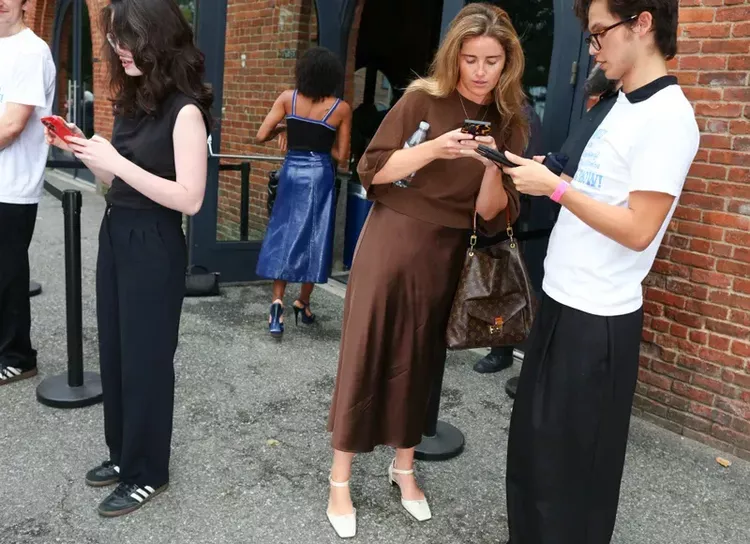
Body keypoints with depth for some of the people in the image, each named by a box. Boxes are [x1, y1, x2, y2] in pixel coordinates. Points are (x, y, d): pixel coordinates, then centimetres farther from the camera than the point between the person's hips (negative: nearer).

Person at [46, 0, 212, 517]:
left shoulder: (184, 110, -16)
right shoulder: (132, 99, 7)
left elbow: (190, 199, -21)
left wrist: (115, 160, -22)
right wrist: (83, 150, -1)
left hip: (155, 247, -8)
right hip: (115, 236, 8)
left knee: (146, 358, 5)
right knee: (114, 352, 16)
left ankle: (148, 473, 23)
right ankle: (124, 453, 35)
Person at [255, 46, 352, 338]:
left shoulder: (288, 98, -2)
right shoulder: (341, 108, -4)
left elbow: (261, 136, -5)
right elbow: (341, 155, -2)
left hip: (292, 171, 1)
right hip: (320, 175, -1)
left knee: (283, 235, 7)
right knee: (314, 238, 10)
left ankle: (278, 301, -6)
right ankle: (303, 302, 17)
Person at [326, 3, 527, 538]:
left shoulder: (509, 122, 2)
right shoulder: (423, 100, -6)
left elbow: (493, 214, -2)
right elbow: (373, 171, -9)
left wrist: (492, 167, -20)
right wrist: (434, 149, -21)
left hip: (447, 257, 3)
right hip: (392, 246, -2)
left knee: (421, 363, 13)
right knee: (366, 357, 2)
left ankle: (404, 467, 33)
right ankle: (340, 481, 17)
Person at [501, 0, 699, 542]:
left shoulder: (667, 116, -17)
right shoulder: (626, 106, 11)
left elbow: (638, 229, -22)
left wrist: (554, 186, -18)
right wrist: (540, 177, 6)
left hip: (597, 318, -9)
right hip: (564, 301, 9)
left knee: (572, 461, 6)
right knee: (533, 443, 20)